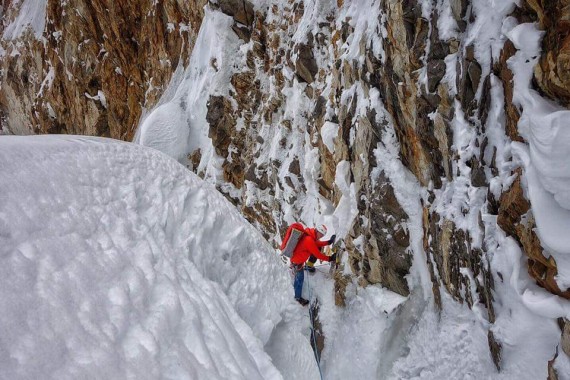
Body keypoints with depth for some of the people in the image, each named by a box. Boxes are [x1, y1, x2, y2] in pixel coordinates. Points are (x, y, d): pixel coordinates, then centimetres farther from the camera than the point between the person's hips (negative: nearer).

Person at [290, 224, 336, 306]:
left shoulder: (309, 234, -5)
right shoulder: (309, 240, -33)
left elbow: (317, 244, 8)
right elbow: (317, 254, -26)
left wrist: (328, 242, -4)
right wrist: (329, 258, -17)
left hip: (296, 257, 8)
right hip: (297, 262, -8)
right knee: (299, 278, 9)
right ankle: (298, 297, 25)